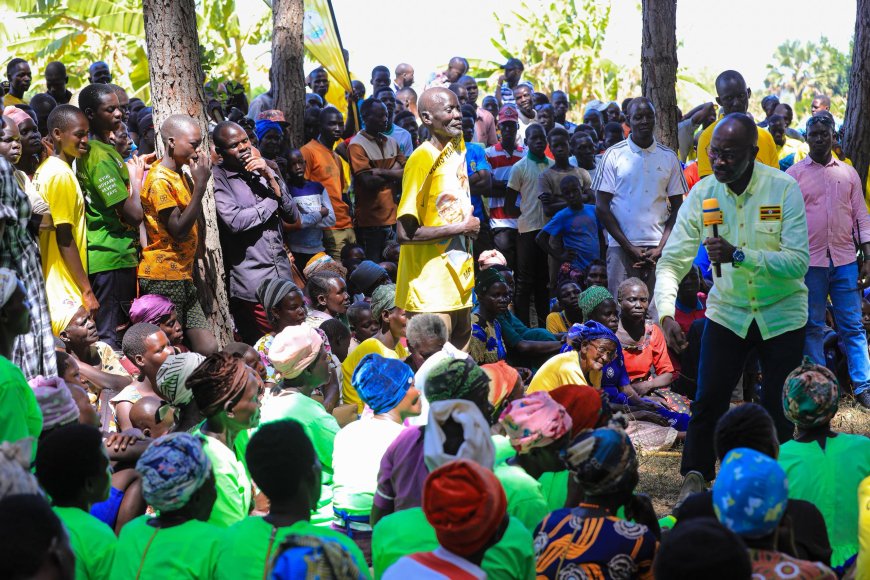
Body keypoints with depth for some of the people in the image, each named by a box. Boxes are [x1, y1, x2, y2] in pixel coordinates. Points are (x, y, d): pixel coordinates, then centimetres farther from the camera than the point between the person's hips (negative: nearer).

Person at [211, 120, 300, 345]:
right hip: (252, 283, -6)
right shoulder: (217, 177, -7)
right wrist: (272, 203, -4)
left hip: (282, 274, 6)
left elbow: (293, 216, 7)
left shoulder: (263, 171, 12)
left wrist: (271, 179, -6)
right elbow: (234, 221, -20)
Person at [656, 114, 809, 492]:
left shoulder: (783, 188, -17)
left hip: (781, 314, -2)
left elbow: (799, 261, -25)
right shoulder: (703, 192, -11)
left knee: (780, 409, 3)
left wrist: (738, 255, -37)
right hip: (727, 312, 2)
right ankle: (695, 481, 13)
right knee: (708, 402, -2)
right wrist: (666, 314, -28)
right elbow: (673, 259, -12)